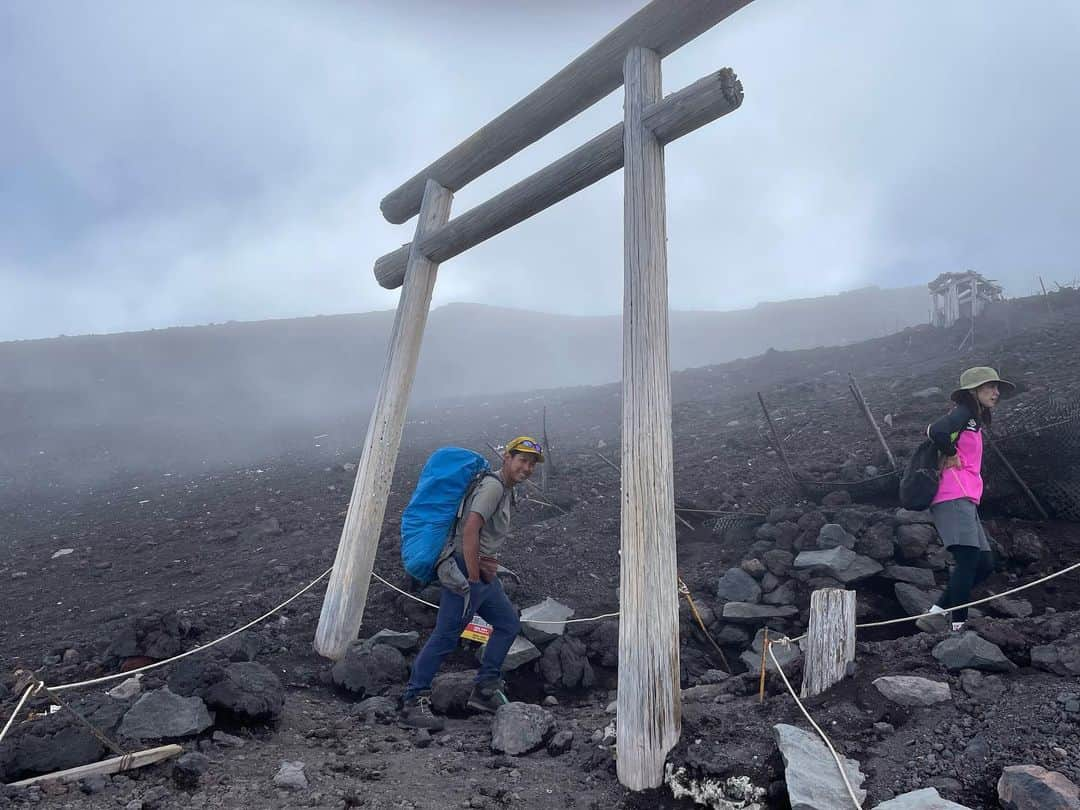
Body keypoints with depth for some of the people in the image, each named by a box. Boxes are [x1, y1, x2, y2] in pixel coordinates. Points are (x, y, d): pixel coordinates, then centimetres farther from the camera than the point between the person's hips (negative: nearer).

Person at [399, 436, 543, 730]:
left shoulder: (504, 491, 18)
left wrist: (489, 564, 8)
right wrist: (474, 576, -21)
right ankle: (413, 702, 3)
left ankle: (485, 690, 20)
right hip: (464, 570, -10)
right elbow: (470, 530, -25)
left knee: (508, 624, 15)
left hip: (482, 572, 10)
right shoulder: (493, 486, -13)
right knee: (445, 637, -6)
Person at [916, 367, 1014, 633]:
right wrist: (951, 454, -9)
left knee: (985, 563, 6)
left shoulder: (975, 422, 27)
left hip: (967, 501, 10)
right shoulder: (963, 412, -3)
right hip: (954, 497, -10)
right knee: (968, 558, -17)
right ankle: (959, 626, -16)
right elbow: (937, 431, -24)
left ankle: (937, 613, 4)